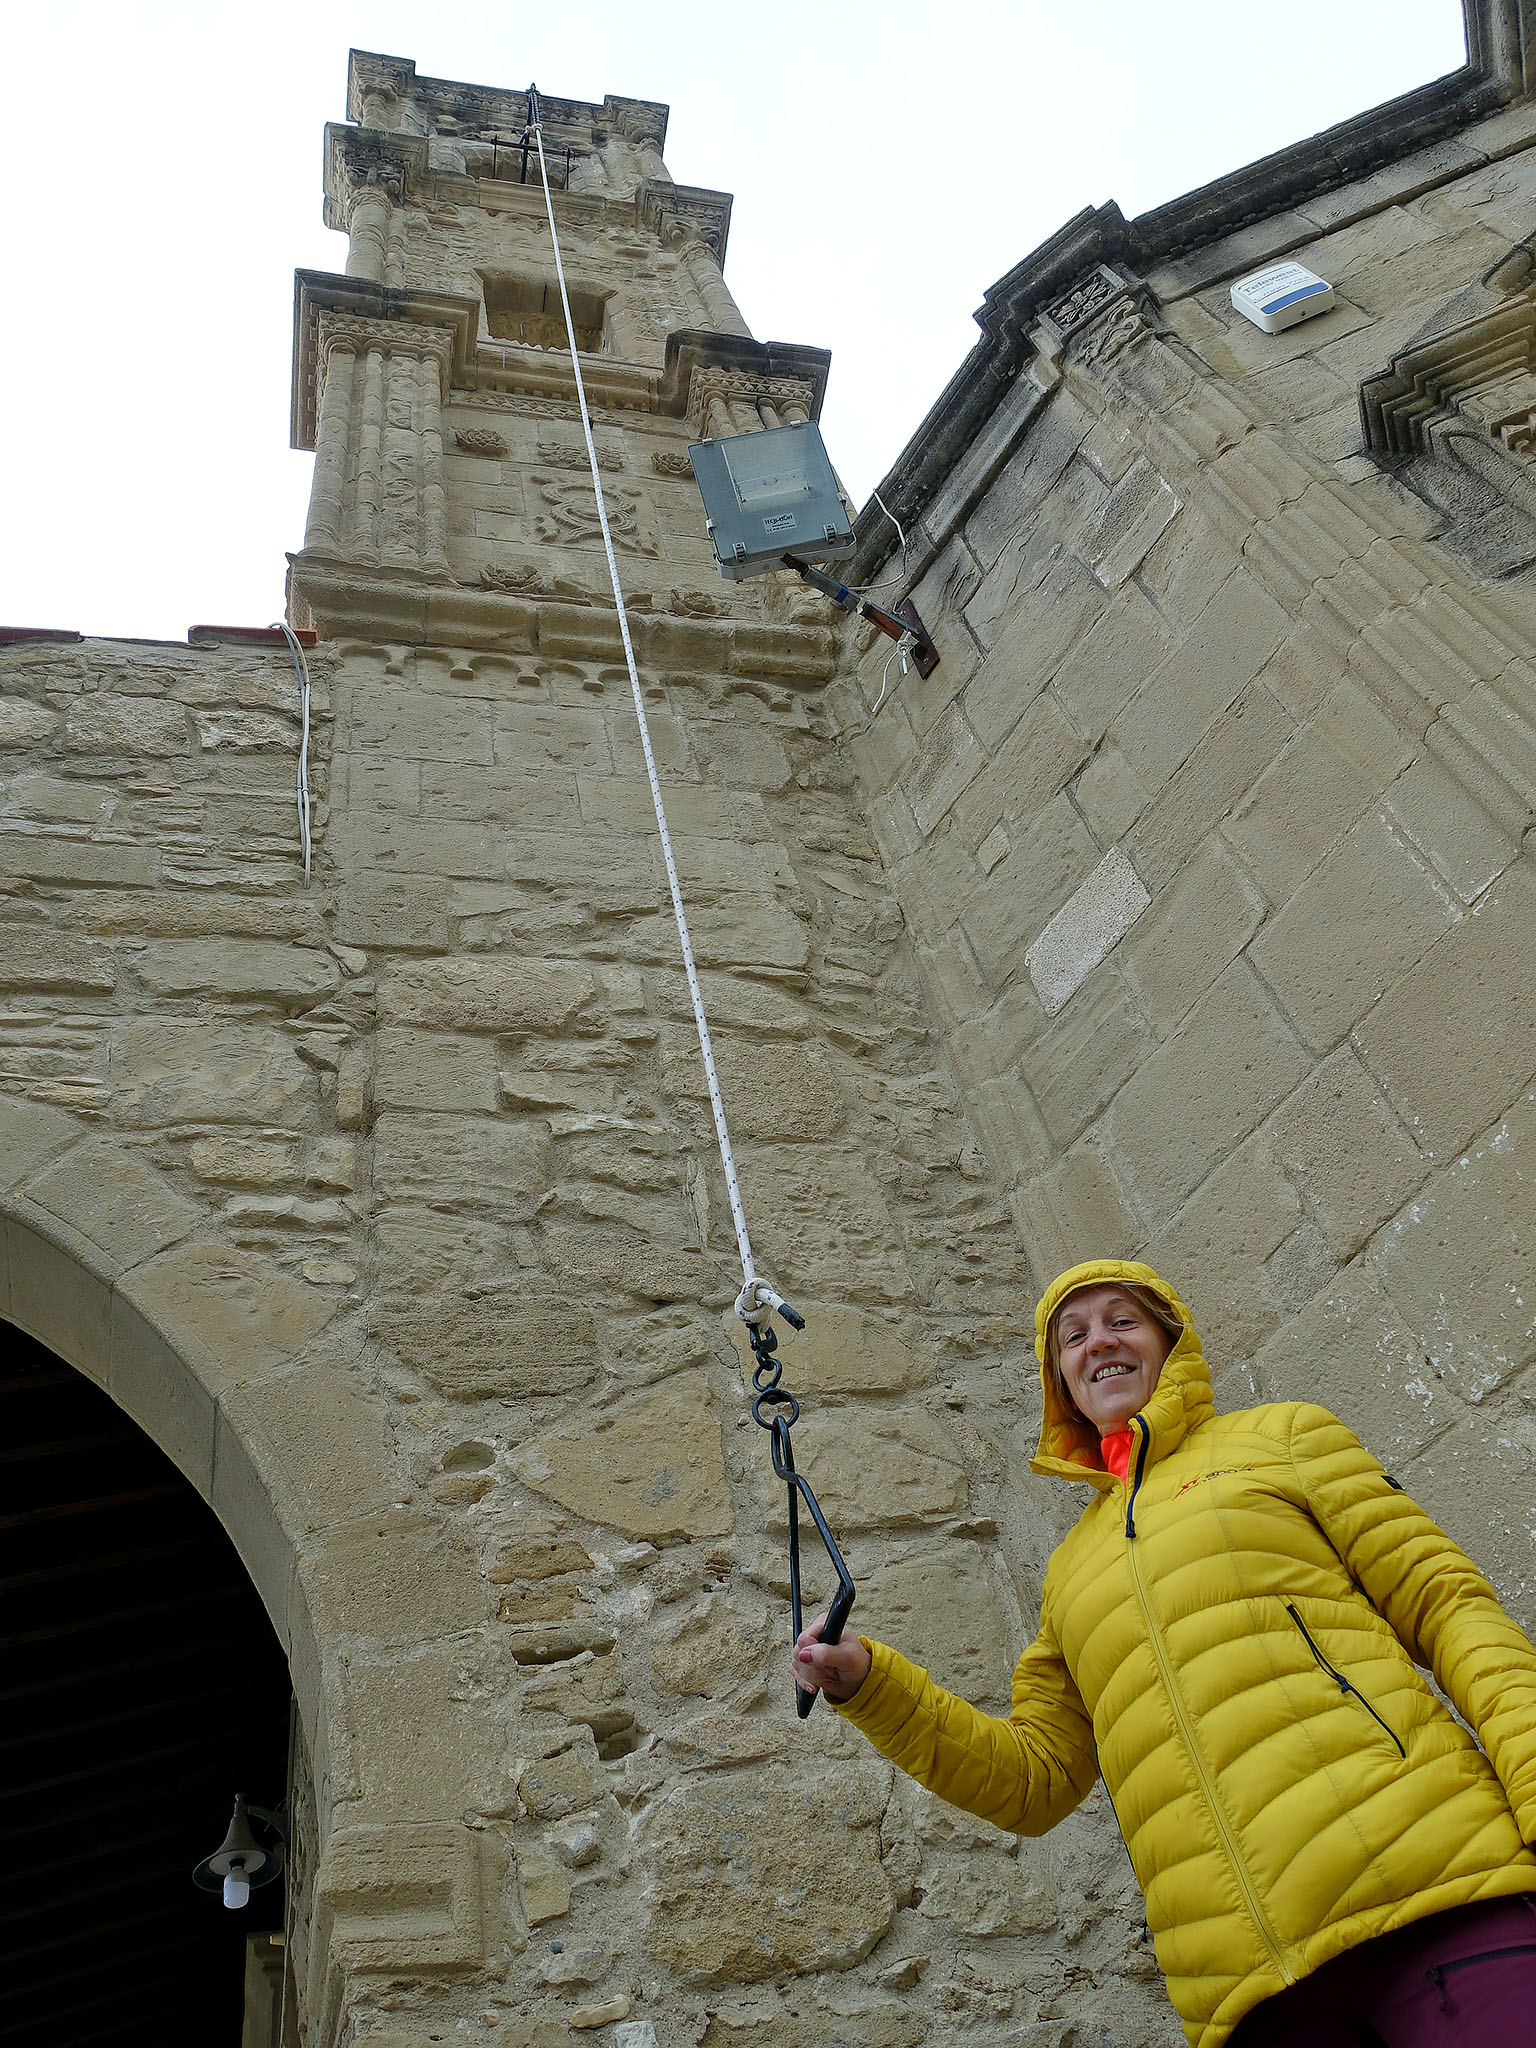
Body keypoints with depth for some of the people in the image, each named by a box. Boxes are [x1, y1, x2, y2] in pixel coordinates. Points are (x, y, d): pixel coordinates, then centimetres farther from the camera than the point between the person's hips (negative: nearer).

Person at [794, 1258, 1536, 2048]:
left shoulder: (1281, 1435, 13)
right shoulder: (1071, 1570, 22)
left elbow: (1447, 1604, 5)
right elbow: (1033, 1780, 19)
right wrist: (868, 1684, 6)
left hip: (1423, 1897, -3)